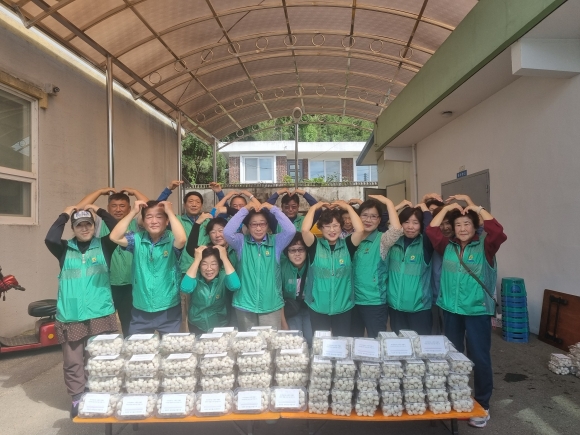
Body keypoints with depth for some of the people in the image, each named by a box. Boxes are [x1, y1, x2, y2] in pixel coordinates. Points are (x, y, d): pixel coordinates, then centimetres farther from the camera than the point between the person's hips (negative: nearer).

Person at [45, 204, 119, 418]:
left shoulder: (103, 246, 4)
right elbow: (50, 239, -14)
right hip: (70, 317, 1)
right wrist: (64, 215, -5)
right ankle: (77, 401, 26)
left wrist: (99, 211, -7)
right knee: (73, 362, 9)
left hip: (100, 315, -1)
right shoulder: (65, 249, 6)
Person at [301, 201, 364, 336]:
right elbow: (305, 230, -21)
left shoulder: (347, 246, -1)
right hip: (318, 307, -1)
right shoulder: (315, 246, -4)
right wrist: (314, 208, -11)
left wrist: (347, 207, -9)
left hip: (343, 307, 1)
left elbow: (360, 230, -16)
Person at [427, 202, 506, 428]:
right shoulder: (448, 247, 6)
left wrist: (479, 209, -13)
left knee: (479, 358, 2)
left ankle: (482, 405, 20)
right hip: (451, 310, 4)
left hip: (477, 311, -4)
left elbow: (497, 232, -22)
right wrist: (446, 209, -1)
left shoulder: (484, 246, -4)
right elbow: (432, 230, -3)